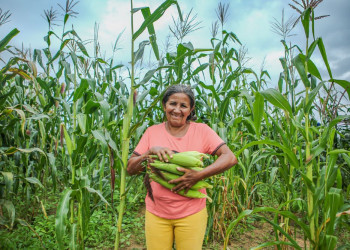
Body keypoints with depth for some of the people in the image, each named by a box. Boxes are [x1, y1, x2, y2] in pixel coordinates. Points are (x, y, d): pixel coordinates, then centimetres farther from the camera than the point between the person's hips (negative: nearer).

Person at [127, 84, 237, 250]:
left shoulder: (201, 131, -4)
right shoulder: (152, 132, 1)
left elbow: (230, 158, -12)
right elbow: (130, 169, 1)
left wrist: (198, 175, -24)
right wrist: (150, 151, -17)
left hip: (191, 213, -1)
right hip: (156, 213, 2)